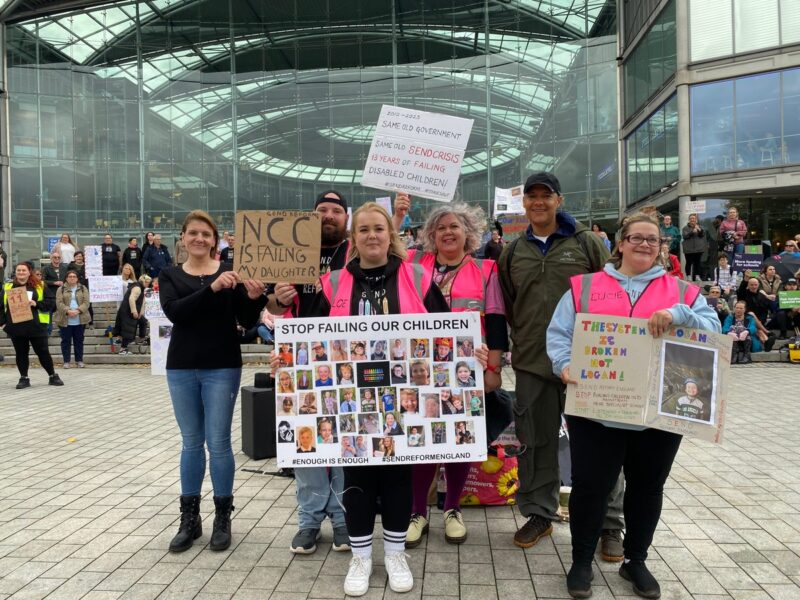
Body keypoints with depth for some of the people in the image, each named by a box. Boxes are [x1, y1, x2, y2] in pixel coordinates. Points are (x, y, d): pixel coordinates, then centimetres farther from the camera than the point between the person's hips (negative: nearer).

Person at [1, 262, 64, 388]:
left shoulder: (39, 286, 3)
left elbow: (50, 303, 0)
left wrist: (36, 304, -16)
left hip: (36, 326, -2)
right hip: (16, 327, 2)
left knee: (43, 352, 4)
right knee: (21, 353, 9)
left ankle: (53, 376, 16)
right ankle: (24, 378, 18)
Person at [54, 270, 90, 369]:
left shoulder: (83, 289, 8)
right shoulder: (61, 289, 5)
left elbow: (86, 302, -2)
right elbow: (59, 303, -5)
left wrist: (78, 311, -17)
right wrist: (68, 311, -21)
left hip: (80, 319, 1)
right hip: (65, 320, -1)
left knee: (79, 341, 7)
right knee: (66, 341, 3)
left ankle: (79, 360, 15)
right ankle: (66, 361, 10)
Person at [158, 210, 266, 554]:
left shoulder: (230, 272, 0)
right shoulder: (170, 276, 4)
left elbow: (247, 322, -2)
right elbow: (174, 312, -16)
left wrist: (254, 298, -23)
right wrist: (212, 288, -27)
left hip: (222, 368, -2)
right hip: (181, 368, 2)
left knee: (218, 442, 2)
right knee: (191, 442, 11)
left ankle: (223, 518, 17)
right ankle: (189, 518, 23)